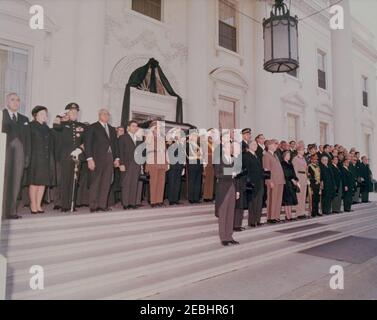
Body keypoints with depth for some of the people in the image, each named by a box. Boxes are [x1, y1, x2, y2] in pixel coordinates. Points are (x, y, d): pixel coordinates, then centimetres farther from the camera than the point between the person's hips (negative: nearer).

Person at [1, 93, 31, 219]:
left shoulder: (24, 119, 19)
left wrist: (27, 156, 8)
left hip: (19, 154, 3)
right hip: (4, 151, -3)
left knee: (15, 183, 2)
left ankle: (11, 211, 7)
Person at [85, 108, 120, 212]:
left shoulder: (112, 129, 19)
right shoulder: (92, 127, 3)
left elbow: (115, 144, 19)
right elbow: (87, 143, -4)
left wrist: (116, 158, 10)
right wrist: (89, 159, -12)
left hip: (110, 158, 5)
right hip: (97, 158, -5)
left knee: (106, 183, 3)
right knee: (95, 183, -2)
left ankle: (103, 205, 9)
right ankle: (93, 206, 5)